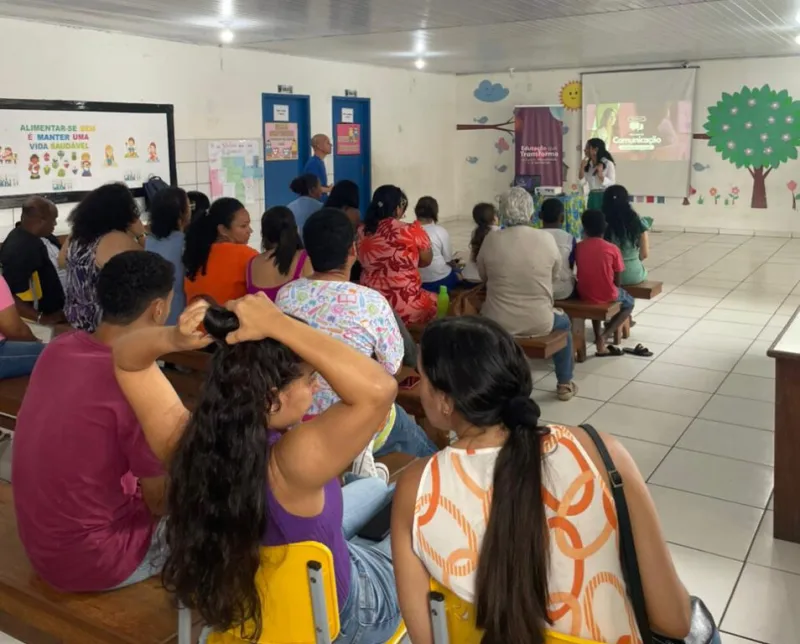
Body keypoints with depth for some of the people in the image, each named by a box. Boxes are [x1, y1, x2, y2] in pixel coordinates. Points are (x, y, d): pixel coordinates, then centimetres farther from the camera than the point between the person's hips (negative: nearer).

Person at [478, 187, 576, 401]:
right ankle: (564, 385, 37)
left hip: (498, 323, 0)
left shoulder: (491, 240, -10)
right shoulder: (547, 239, -9)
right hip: (539, 323, 0)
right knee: (563, 323, 32)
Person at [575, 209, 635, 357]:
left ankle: (598, 335, 29)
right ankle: (603, 336, 10)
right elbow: (617, 282, -2)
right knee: (629, 302, 28)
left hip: (584, 294, 3)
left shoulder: (578, 247, -4)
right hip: (607, 295, -3)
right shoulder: (612, 249, -11)